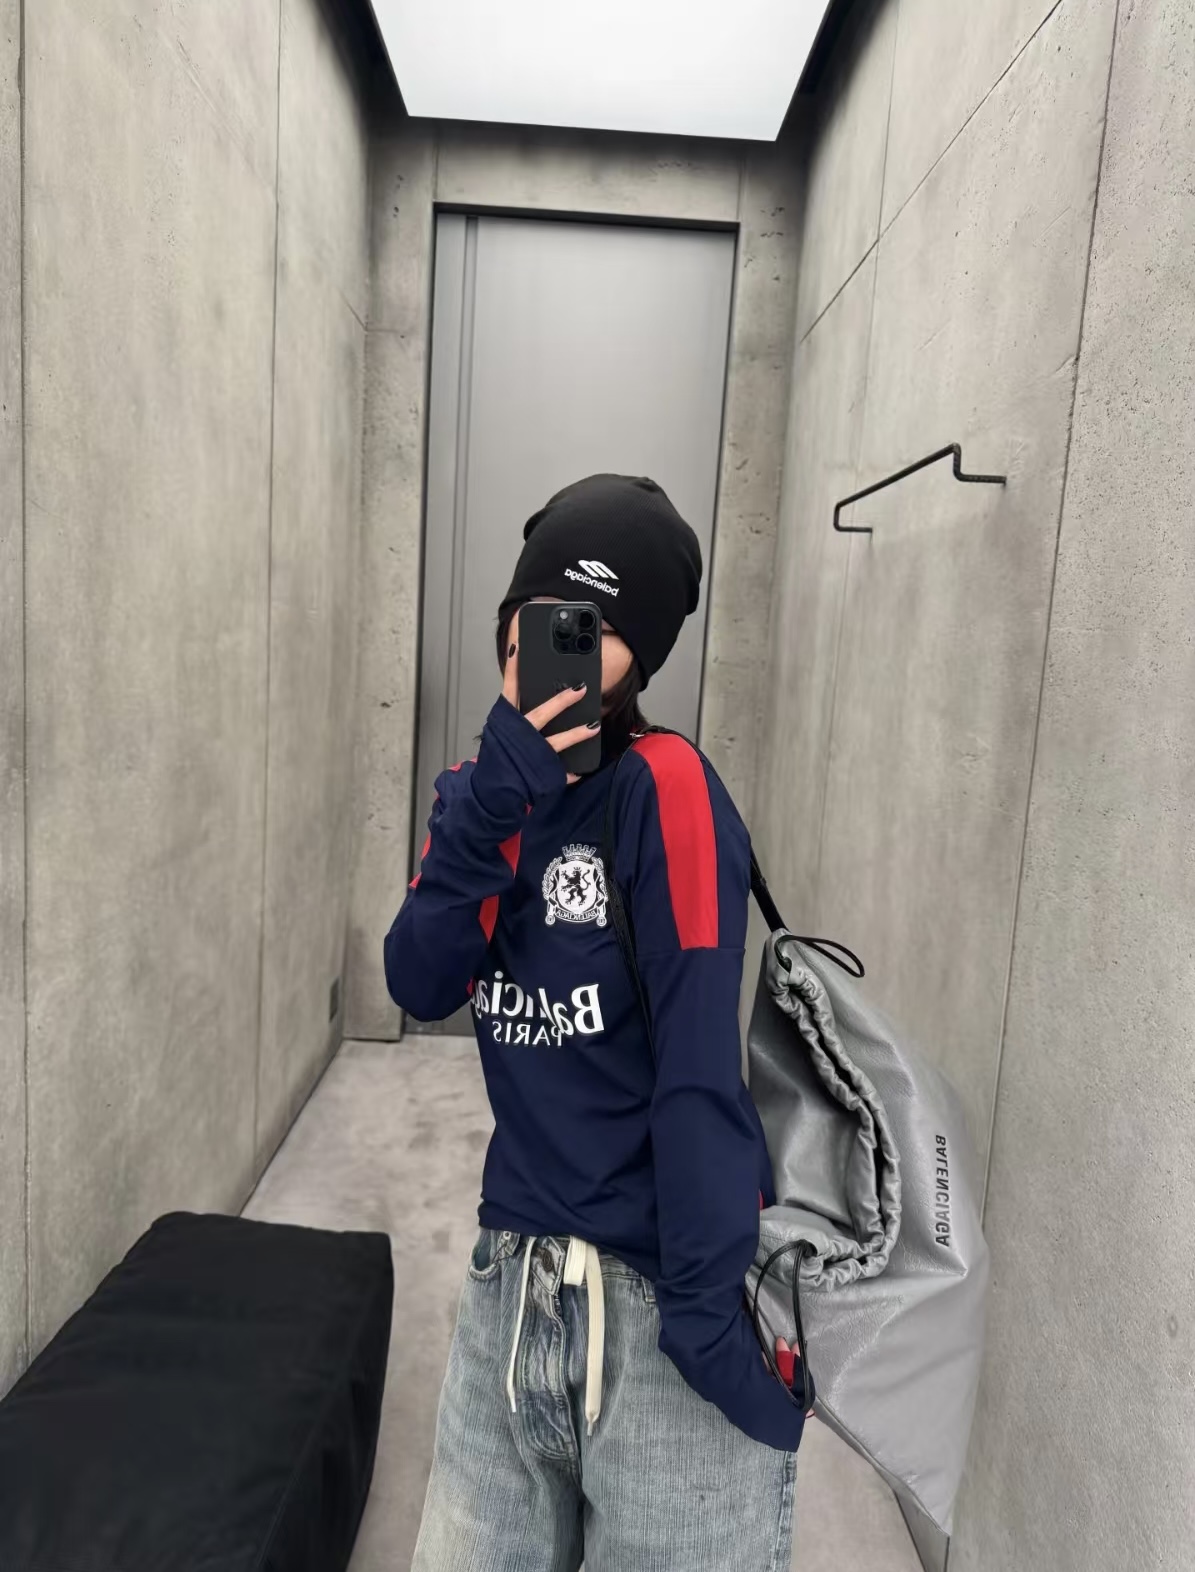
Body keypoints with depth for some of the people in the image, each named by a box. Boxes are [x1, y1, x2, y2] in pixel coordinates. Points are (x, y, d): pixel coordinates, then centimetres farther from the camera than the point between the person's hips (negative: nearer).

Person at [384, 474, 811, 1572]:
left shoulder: (664, 787, -13)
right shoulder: (482, 791, 6)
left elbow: (698, 1065, -16)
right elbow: (420, 987, -6)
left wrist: (709, 1314, -17)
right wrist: (493, 804, -18)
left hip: (661, 1299, -5)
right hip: (513, 1283, 6)